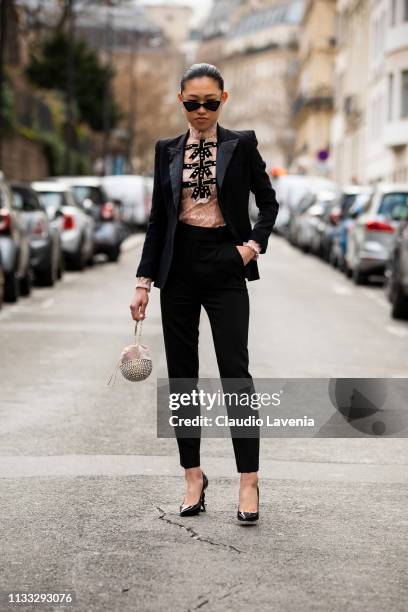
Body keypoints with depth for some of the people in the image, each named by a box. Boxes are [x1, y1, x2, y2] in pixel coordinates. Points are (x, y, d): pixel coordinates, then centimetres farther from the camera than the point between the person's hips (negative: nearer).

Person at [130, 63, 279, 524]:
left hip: (224, 266, -3)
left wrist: (254, 244, -8)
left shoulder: (241, 144, 2)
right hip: (179, 267, 3)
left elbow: (268, 202, 9)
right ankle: (193, 476, 15)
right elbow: (157, 219, 8)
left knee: (234, 370, -9)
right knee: (182, 374, 5)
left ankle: (248, 481, -2)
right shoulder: (167, 151, 8)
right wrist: (143, 282, 3)